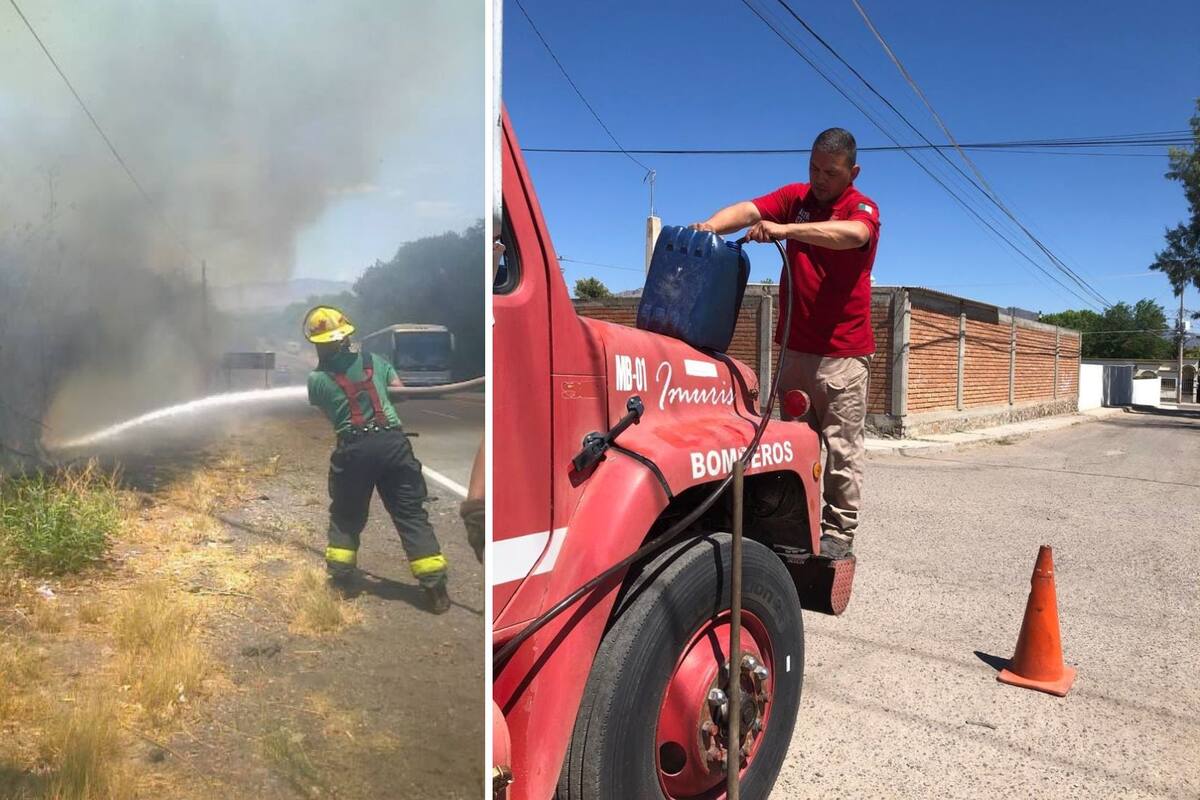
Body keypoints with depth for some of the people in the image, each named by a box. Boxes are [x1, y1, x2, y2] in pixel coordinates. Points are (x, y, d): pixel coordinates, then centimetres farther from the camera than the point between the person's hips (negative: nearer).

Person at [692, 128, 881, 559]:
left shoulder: (862, 208, -5)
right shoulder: (795, 197, 8)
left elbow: (853, 234, -29)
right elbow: (748, 211, -9)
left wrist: (784, 229, -41)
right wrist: (711, 225, -31)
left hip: (843, 350, -5)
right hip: (796, 346, 5)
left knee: (842, 445, 0)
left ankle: (840, 532, 9)